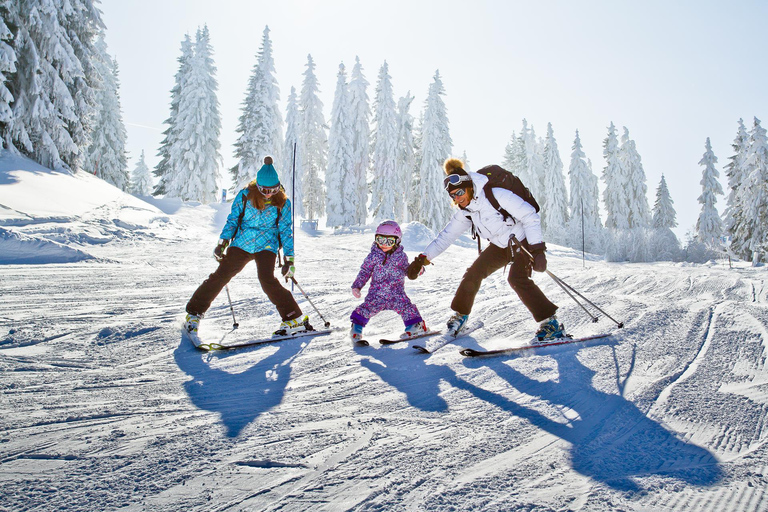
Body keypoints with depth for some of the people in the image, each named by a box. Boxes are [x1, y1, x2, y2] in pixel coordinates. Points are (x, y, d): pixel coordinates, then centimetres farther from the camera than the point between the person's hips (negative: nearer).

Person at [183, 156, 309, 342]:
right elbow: (232, 220, 5)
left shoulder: (283, 203, -6)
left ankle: (295, 319, -16)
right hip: (241, 243, 2)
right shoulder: (245, 196, -6)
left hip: (266, 245, -2)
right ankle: (194, 313, 14)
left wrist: (289, 260, -6)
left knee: (267, 279, -23)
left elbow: (286, 231, -1)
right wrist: (222, 243, -2)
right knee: (220, 275, -4)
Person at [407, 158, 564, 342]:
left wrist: (537, 249, -29)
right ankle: (460, 316, 18)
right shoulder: (465, 212, -4)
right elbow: (446, 236, 2)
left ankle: (551, 323, -18)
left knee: (517, 279, -27)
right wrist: (422, 259, -6)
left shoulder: (496, 195, -27)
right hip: (500, 246, 7)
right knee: (473, 273, -3)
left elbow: (530, 216, -25)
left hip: (523, 241, -7)